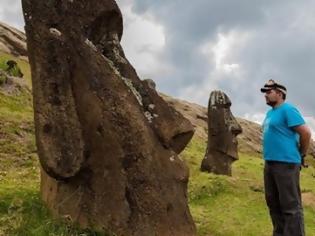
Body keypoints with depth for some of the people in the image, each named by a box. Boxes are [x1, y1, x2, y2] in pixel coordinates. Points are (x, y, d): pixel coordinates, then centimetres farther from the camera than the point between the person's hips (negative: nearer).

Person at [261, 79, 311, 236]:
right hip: (270, 163, 10)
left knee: (290, 205, -6)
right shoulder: (270, 112, 17)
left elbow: (306, 133, -14)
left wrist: (300, 155, -2)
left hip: (286, 163, -9)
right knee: (273, 202, 15)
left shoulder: (287, 109, -9)